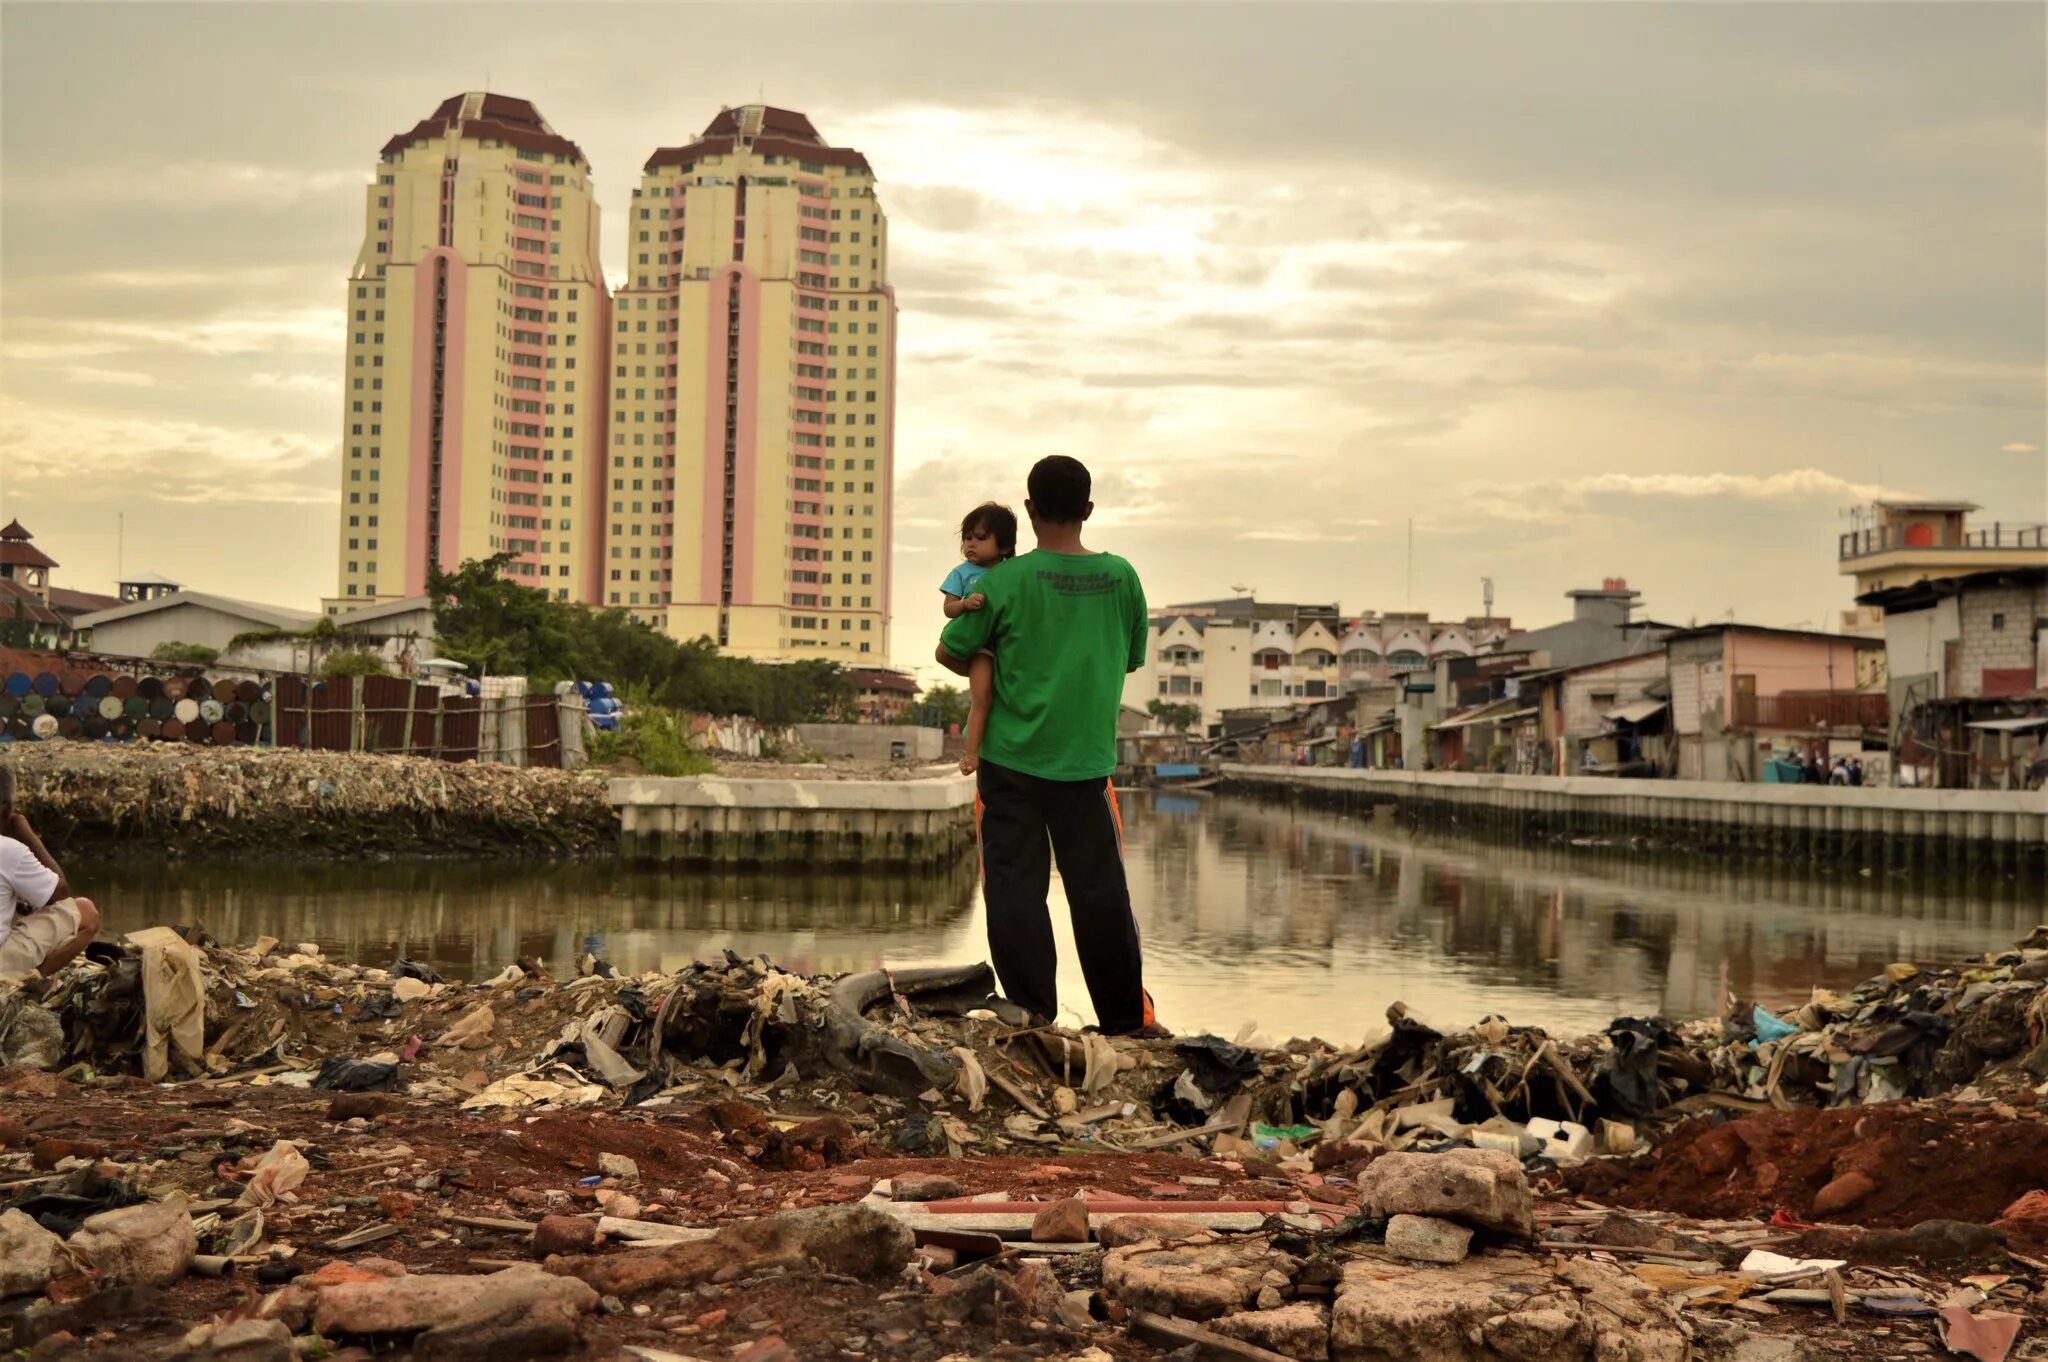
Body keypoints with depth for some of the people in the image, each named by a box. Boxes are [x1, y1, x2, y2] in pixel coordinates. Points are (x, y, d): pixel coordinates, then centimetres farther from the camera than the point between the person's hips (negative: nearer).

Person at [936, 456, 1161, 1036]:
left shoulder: (1005, 580, -10)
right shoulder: (1121, 577, -1)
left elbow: (949, 652, 1)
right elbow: (1132, 656, 12)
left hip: (1011, 758, -2)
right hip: (1088, 759, 2)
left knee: (1015, 885, 5)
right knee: (1100, 890, 9)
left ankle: (1031, 1012, 5)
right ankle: (1128, 1018, 15)